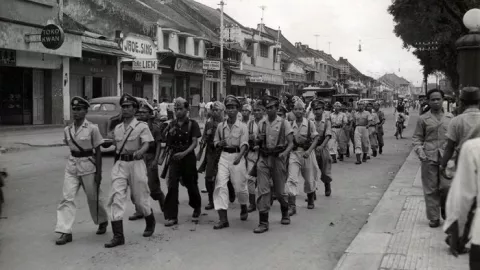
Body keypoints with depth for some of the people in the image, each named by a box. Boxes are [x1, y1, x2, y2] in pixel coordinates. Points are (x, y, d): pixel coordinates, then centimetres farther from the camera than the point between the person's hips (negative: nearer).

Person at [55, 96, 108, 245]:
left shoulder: (92, 128, -9)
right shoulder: (67, 130, 5)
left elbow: (98, 151, -7)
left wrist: (98, 172, -9)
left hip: (88, 164, -4)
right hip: (72, 164, 4)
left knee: (94, 197, 9)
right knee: (67, 198, -4)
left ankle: (102, 222, 33)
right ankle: (65, 231, -2)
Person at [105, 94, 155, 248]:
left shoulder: (142, 126, -3)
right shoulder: (117, 128, 13)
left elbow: (146, 144, -15)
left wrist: (139, 152, -35)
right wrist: (117, 162, 12)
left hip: (136, 163, -4)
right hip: (119, 164, 4)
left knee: (140, 198, 5)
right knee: (116, 197, -8)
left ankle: (150, 223, 35)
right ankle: (118, 235, -8)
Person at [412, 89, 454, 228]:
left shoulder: (450, 117, 9)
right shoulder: (423, 119, 3)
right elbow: (417, 137, 6)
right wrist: (420, 152, -9)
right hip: (429, 158, -1)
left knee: (447, 186, -9)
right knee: (431, 189, 4)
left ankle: (445, 208, 22)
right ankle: (434, 218, 17)